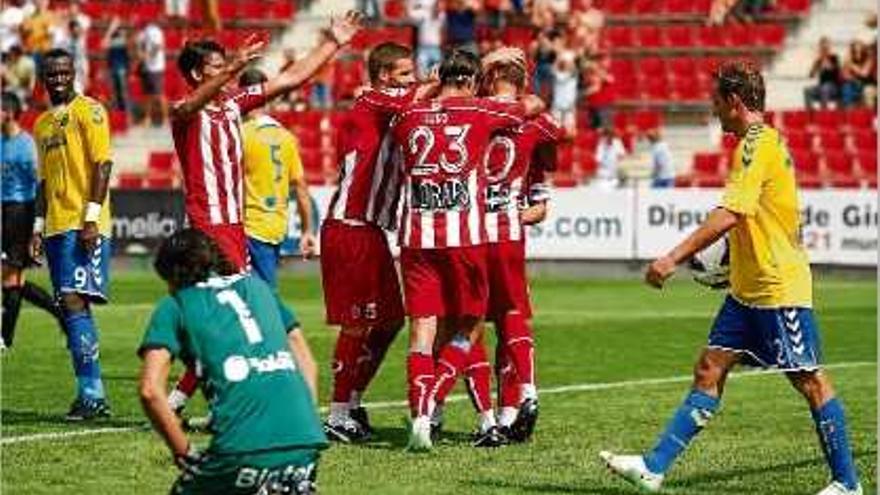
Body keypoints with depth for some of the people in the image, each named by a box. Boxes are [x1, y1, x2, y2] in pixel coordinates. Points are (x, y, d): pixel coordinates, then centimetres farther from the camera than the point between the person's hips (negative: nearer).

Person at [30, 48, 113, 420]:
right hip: (56, 227, 8)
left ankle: (91, 394, -17)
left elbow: (103, 164, -11)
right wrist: (39, 227, 16)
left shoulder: (88, 110, -4)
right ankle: (91, 395, 9)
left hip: (84, 225, -8)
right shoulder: (42, 124, 20)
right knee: (71, 308, 6)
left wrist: (92, 216, -18)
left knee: (74, 302, -16)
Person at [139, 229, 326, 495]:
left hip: (242, 448, -4)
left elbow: (150, 391, -3)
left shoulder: (174, 305, 11)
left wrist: (185, 454, 5)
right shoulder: (256, 285, 25)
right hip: (306, 442, 4)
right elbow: (305, 360, 23)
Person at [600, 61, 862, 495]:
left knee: (810, 381, -1)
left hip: (779, 288, -10)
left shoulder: (757, 145, -17)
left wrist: (674, 259, -28)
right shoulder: (765, 141, 14)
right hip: (748, 289, 10)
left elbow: (729, 215, -27)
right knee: (709, 371, 4)